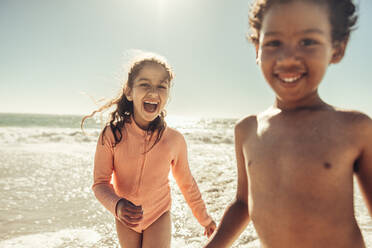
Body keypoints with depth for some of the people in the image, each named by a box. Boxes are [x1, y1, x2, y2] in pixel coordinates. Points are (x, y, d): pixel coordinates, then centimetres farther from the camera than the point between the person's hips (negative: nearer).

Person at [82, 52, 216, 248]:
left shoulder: (174, 140, -18)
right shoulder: (111, 135, -20)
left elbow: (186, 183, -3)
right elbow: (100, 183, -15)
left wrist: (204, 219, 8)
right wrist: (117, 206, -36)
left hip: (159, 217, -1)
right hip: (125, 219, 1)